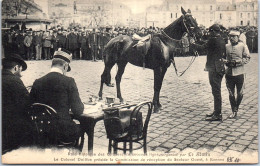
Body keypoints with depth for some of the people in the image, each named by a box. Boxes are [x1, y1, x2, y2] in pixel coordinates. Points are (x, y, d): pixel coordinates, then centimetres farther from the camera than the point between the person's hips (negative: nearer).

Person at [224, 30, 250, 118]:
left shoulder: (243, 46, 0)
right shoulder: (226, 46, 8)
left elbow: (247, 58, -3)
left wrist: (237, 62, -15)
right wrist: (226, 62, -4)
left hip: (239, 72, -2)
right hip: (229, 73, 2)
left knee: (240, 93, 6)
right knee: (231, 94, 4)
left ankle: (236, 108, 29)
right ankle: (234, 111, 15)